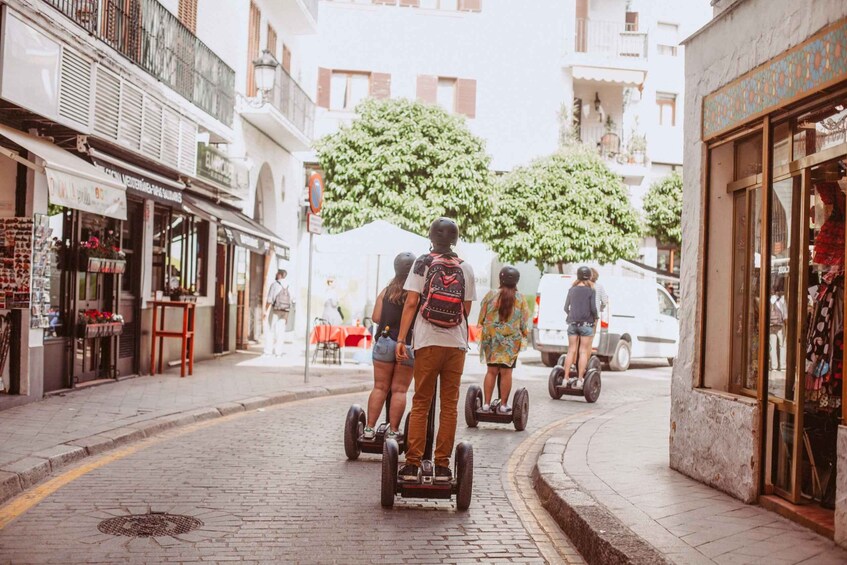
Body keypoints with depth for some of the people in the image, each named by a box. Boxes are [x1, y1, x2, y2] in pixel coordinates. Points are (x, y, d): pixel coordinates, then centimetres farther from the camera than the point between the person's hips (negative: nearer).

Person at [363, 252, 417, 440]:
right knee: (399, 390, 4)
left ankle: (369, 428, 6)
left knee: (380, 388, 8)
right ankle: (392, 431, 3)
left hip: (385, 342, 2)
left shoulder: (386, 291, 3)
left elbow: (376, 317, 1)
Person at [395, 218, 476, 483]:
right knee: (449, 405, 7)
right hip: (456, 343, 2)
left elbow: (411, 303, -6)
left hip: (427, 341, -1)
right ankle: (442, 466, 8)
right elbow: (466, 310, 8)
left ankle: (412, 464, 3)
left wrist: (401, 338, -5)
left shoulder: (423, 263, 0)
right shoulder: (465, 268, 7)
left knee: (420, 404, 5)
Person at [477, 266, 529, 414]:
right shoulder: (520, 298, -3)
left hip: (491, 338, 1)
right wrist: (523, 333, 18)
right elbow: (524, 321, 2)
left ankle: (487, 403, 5)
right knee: (506, 372, 3)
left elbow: (482, 318, 4)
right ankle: (503, 404, 6)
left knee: (491, 370, 7)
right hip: (511, 340, -1)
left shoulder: (491, 295, -3)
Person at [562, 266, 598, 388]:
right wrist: (595, 318, 7)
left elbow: (566, 307, 8)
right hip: (586, 323, -3)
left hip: (572, 323, 3)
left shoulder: (572, 290, 7)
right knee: (584, 352, 0)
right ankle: (579, 380, -3)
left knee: (571, 351, 8)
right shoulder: (591, 291, -4)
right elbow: (593, 308, -11)